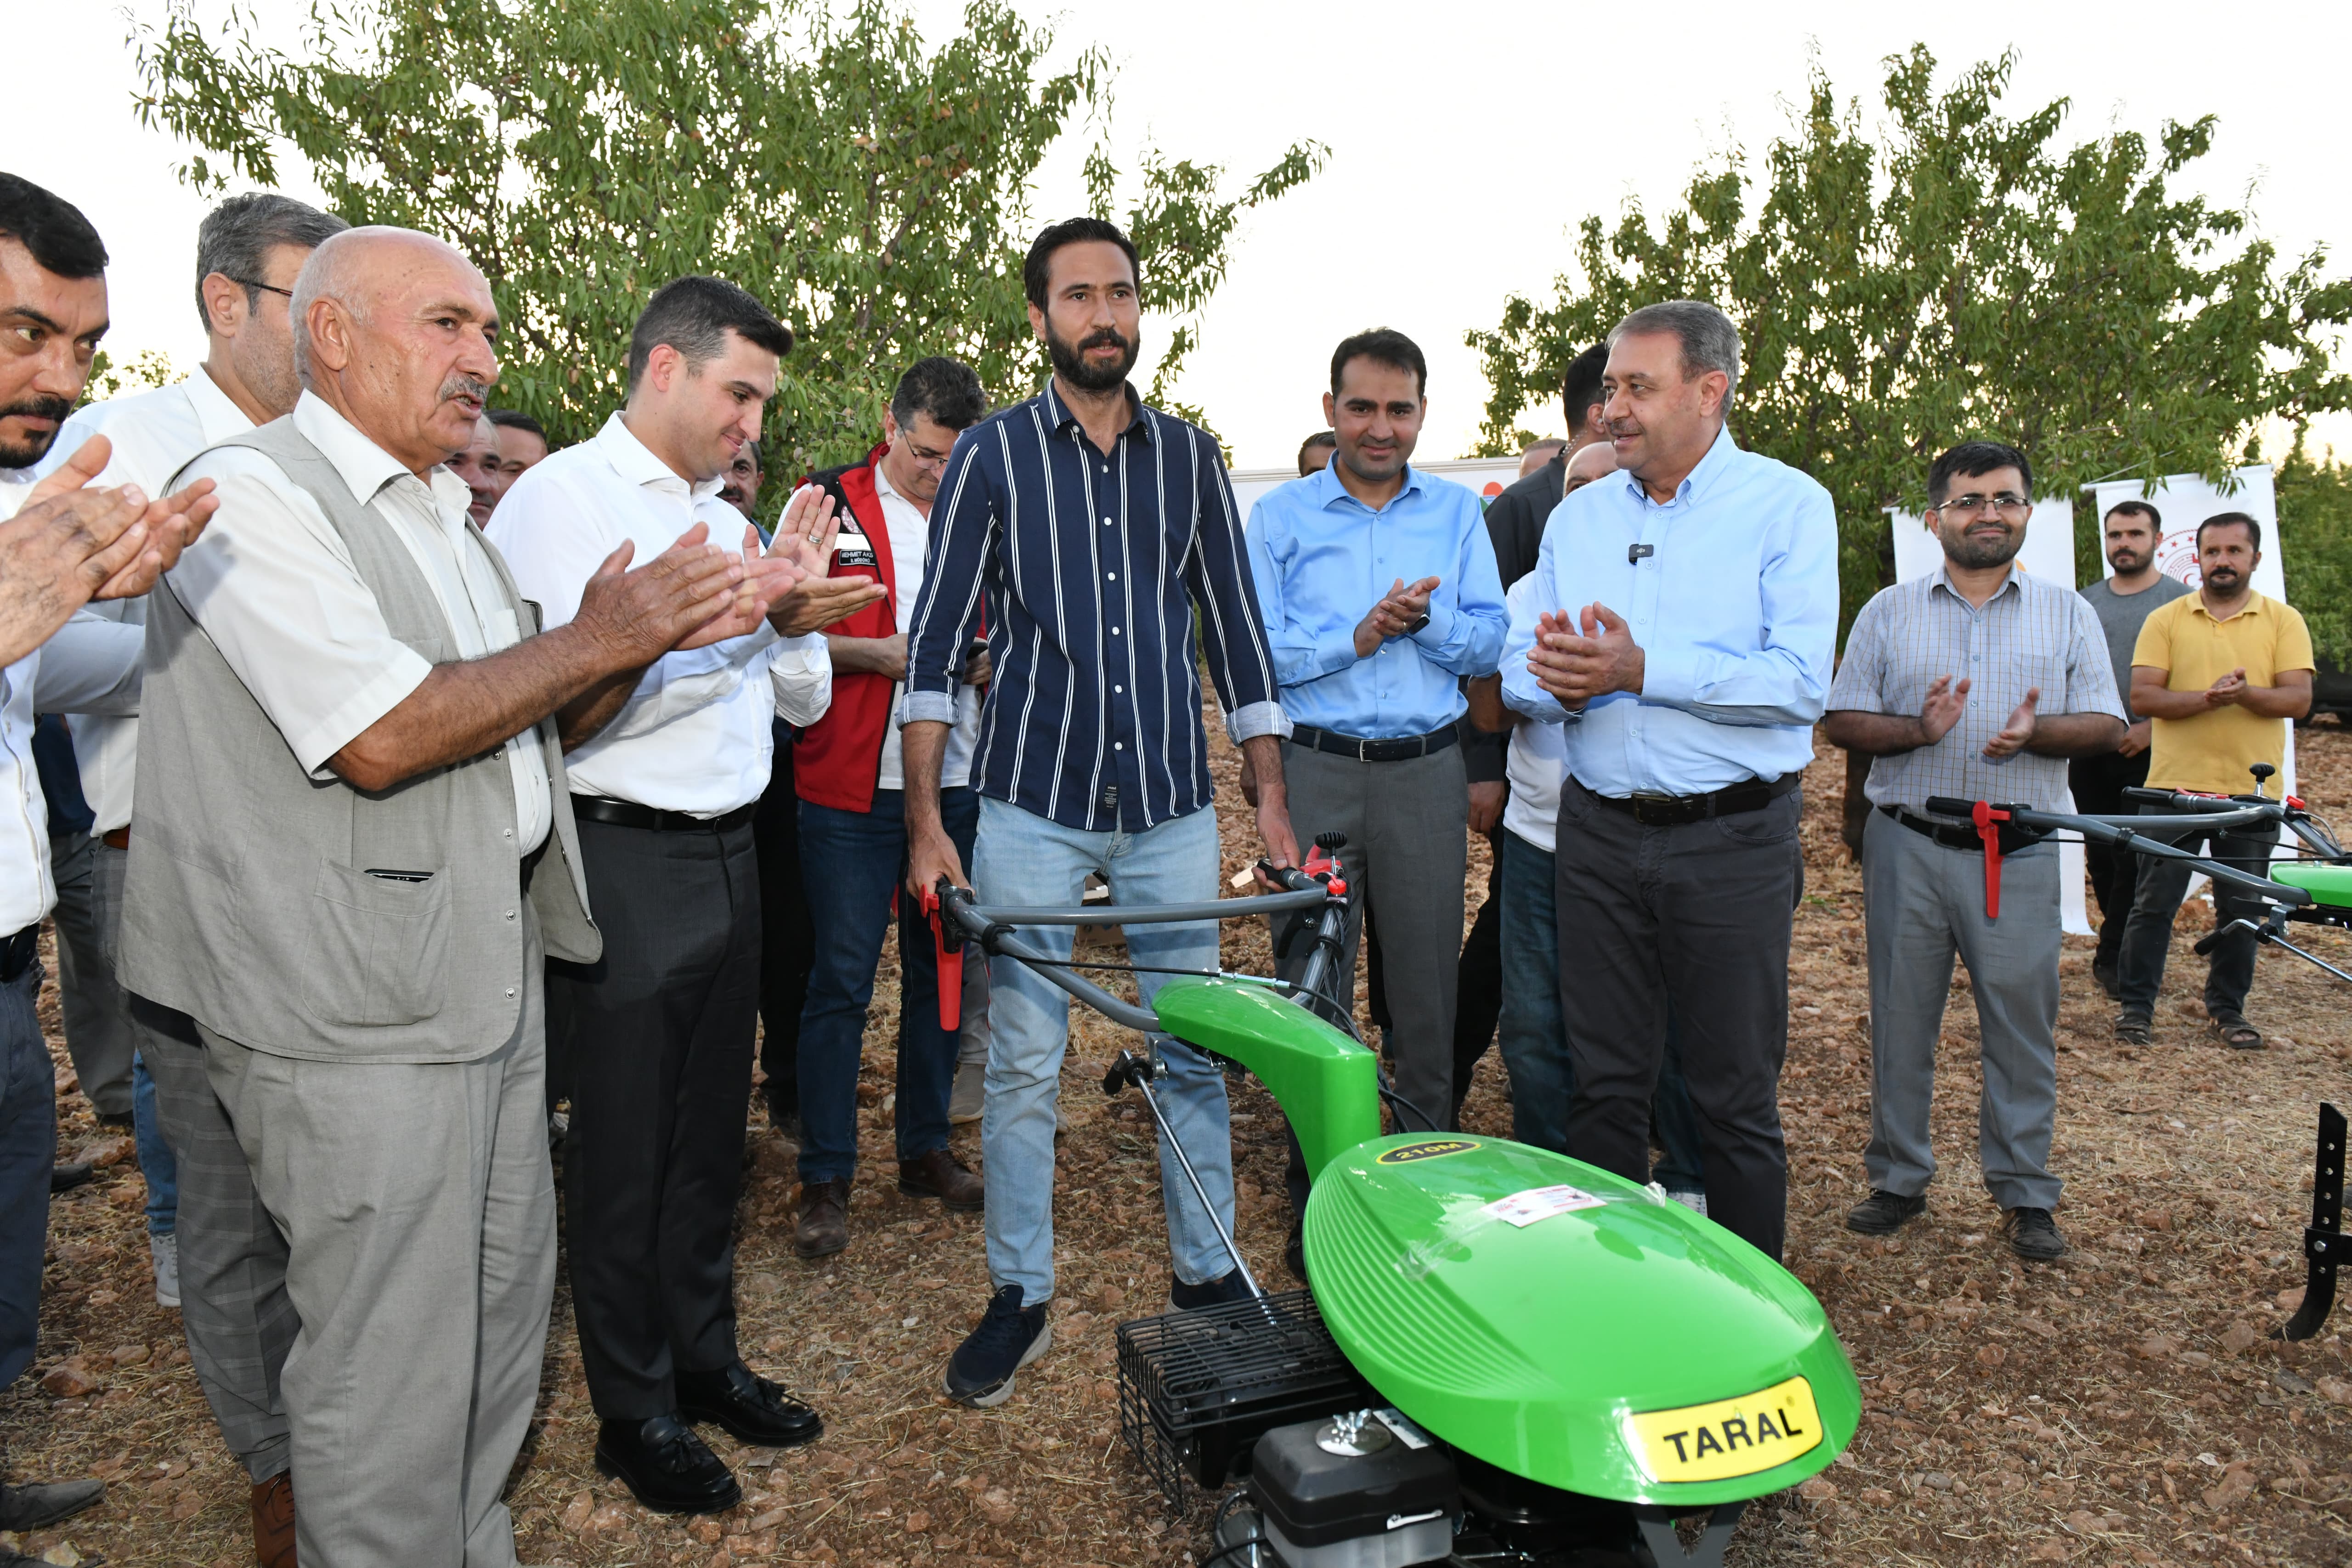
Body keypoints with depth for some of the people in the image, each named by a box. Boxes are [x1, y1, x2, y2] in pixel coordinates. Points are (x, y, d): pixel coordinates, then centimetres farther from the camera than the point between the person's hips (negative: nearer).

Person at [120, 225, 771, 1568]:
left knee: (504, 1314, 19)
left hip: (490, 978, 9)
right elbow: (380, 738, -23)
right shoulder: (254, 490, -13)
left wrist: (662, 633, 1)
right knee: (395, 1379, 3)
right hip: (359, 1016, -9)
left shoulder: (444, 513, 16)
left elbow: (535, 724, 19)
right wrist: (599, 637, -15)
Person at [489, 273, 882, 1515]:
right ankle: (634, 1413, 23)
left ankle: (704, 1360, 34)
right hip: (624, 864, -7)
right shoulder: (562, 497, -8)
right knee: (625, 1149, 6)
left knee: (709, 1131, 17)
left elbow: (802, 702, 15)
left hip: (729, 856, 7)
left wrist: (798, 611, -5)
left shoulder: (727, 517, 13)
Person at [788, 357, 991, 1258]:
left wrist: (991, 662, -3)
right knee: (842, 981, -1)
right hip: (852, 787, -4)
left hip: (958, 786, 4)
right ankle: (825, 1180, 10)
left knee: (941, 971, 12)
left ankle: (926, 1149, 27)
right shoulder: (827, 506, 0)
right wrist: (879, 654, -16)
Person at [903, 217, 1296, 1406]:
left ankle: (1206, 1273, 26)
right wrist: (925, 822, -8)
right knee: (1023, 1064, 4)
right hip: (1032, 804, -2)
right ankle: (1019, 1298, 21)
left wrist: (1271, 799, 7)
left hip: (1171, 805, 2)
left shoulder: (1189, 456, 9)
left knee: (1195, 1052, 9)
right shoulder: (992, 454, 2)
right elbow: (936, 647, -1)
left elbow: (1236, 634, 11)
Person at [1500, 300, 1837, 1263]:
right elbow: (1517, 668, 8)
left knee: (1735, 1097, 6)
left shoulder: (1788, 506, -2)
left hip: (1731, 839, -4)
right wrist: (1556, 679, -15)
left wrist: (1642, 669, -22)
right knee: (1604, 1085, 13)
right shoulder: (1576, 516, 13)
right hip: (1599, 832, 4)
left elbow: (1800, 679, -15)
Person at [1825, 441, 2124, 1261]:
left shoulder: (2069, 614, 11)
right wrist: (1920, 729, -15)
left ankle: (2025, 1194, 17)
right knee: (1900, 1018, 6)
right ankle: (1898, 1179, 19)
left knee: (2023, 1023, 3)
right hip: (1908, 846, 0)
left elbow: (2105, 725, 6)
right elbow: (1843, 721, 3)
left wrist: (2036, 733, -15)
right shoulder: (1888, 611, 9)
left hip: (2019, 853, 0)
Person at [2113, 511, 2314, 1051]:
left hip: (2252, 792, 1)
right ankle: (2136, 1006, 11)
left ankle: (2227, 1010, 22)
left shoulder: (2285, 621, 6)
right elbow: (2142, 697, -6)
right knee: (2154, 904, 2)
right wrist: (2210, 697, -20)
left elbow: (2298, 699, -4)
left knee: (2242, 911, 9)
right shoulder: (2165, 621, 4)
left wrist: (2245, 693, -23)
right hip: (2174, 788, -1)